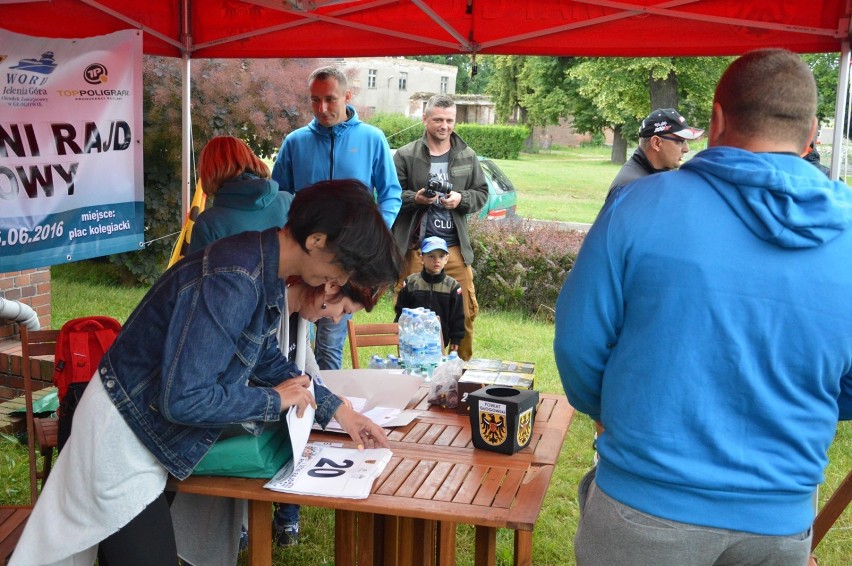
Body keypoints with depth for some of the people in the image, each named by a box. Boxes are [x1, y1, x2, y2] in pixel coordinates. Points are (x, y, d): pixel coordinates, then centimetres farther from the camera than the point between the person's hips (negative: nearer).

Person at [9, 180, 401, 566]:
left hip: (145, 431, 9)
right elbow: (184, 400, -33)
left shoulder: (265, 269, -1)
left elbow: (266, 358, 15)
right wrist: (275, 399, -19)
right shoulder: (234, 282, -31)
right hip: (123, 439, -9)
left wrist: (336, 409, 9)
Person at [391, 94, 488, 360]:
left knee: (465, 312, 2)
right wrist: (415, 198, -17)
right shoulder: (405, 155, 2)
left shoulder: (467, 156, 11)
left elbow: (482, 193, 14)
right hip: (414, 248, -2)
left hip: (455, 248, 2)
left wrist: (461, 199, -6)